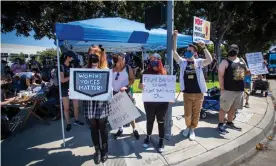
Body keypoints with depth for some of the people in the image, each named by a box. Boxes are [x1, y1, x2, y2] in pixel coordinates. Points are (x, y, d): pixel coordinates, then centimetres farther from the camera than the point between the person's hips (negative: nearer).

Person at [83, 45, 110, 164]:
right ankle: (97, 150, 33)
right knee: (93, 128, 14)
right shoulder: (85, 70, 4)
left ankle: (104, 150, 33)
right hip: (89, 104, 2)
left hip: (102, 104, -2)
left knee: (103, 128, 12)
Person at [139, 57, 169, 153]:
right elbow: (140, 86, -3)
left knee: (161, 121, 12)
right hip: (149, 101, 0)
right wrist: (141, 86, -26)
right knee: (150, 120, 16)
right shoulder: (146, 72, -3)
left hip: (162, 101, 0)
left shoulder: (164, 72, -2)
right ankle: (148, 137, 38)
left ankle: (161, 140, 27)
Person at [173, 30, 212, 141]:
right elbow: (174, 52, -8)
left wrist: (204, 47, -25)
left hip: (198, 93, 0)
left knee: (196, 113, 11)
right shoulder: (182, 62, 1)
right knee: (187, 114, 6)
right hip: (187, 93, 0)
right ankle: (188, 127, 35)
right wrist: (175, 38, -16)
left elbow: (210, 60, -19)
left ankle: (192, 130, 31)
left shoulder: (199, 62, -1)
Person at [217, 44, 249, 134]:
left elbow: (246, 72, 24)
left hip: (240, 89, 7)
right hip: (229, 90, -7)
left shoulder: (241, 61, 13)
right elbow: (220, 76, -13)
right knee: (224, 108, 1)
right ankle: (220, 124, 13)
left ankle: (229, 123, 32)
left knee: (233, 108, 17)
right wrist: (222, 89, -16)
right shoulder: (225, 62, -8)